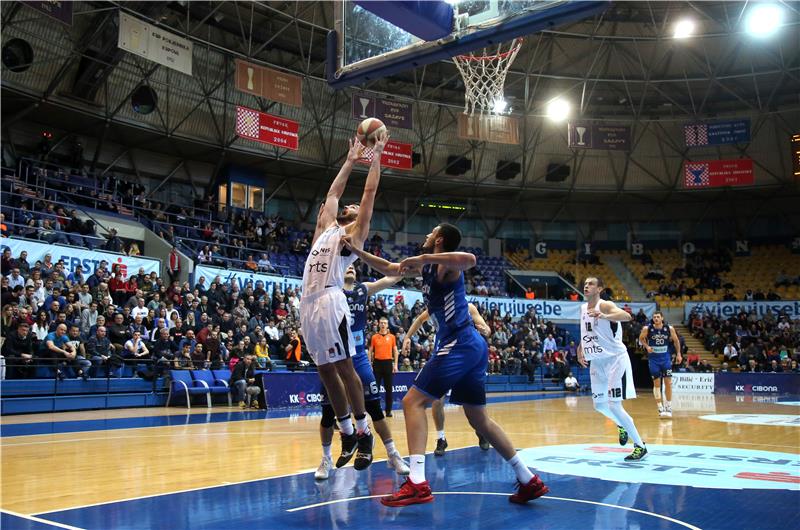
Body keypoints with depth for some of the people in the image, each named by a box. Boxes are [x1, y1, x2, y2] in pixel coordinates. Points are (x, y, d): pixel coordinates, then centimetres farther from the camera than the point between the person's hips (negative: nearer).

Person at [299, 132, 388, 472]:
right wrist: (350, 161, 38)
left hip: (330, 303, -7)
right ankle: (347, 433, 17)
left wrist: (376, 156, 15)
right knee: (325, 371, 8)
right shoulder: (327, 228, 25)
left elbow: (370, 191, 8)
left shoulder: (354, 232, 9)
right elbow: (332, 193, 34)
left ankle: (363, 434, 2)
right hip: (309, 304, 7)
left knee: (344, 368, -6)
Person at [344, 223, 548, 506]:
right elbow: (389, 268, 28)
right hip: (472, 346, 10)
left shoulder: (446, 265, -8)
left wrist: (422, 259, -29)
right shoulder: (427, 266, 18)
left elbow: (470, 259, -33)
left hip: (458, 345, -10)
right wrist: (358, 251, 24)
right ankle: (529, 480, 18)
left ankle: (417, 483, -18)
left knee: (413, 401, -10)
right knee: (479, 418, 15)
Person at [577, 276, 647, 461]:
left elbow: (626, 316, -36)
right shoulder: (583, 308, 9)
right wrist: (581, 348, 14)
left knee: (613, 405, -14)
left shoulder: (605, 305, -15)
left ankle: (640, 446, -2)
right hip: (597, 362, 8)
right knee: (599, 405, 14)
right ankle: (622, 425, 43)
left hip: (615, 358, -8)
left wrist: (604, 316, -52)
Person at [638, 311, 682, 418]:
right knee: (656, 383, -1)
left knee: (668, 382, -1)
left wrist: (678, 354, 4)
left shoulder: (669, 328, -8)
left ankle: (668, 407, 9)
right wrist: (647, 346, -11)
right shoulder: (647, 328, -11)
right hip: (653, 358, -1)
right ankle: (660, 408, 7)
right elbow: (641, 338, 6)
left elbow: (676, 341, 7)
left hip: (666, 358, 1)